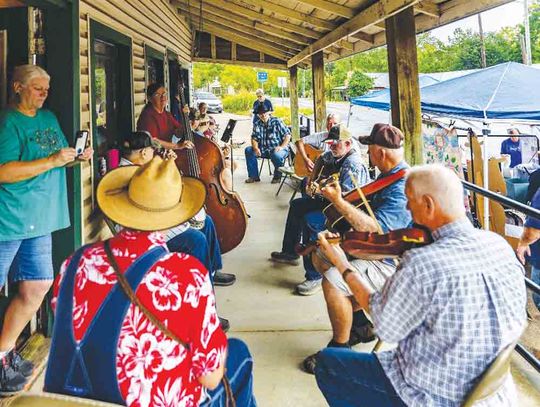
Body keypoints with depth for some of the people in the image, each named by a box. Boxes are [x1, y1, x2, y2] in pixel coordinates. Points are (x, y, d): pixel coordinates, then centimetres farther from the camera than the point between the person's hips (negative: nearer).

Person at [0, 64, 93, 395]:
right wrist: (53, 160, -21)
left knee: (37, 288, 12)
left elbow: (59, 160, 25)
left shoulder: (50, 118, 15)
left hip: (39, 221, 8)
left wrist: (77, 157, 4)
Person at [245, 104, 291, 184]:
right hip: (264, 150, 5)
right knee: (248, 150, -13)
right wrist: (256, 148, -17)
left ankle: (277, 177, -11)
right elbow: (254, 138, 5)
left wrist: (282, 147, -22)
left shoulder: (277, 122, -5)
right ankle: (254, 176, -5)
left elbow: (287, 135, -8)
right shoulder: (257, 124, 8)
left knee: (276, 155, -39)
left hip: (277, 149, -5)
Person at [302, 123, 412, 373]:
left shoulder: (403, 189, -27)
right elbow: (371, 205, 20)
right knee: (320, 257, 13)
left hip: (392, 263, -11)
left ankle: (340, 347, -7)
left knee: (332, 280, -29)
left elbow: (375, 230, -36)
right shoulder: (388, 176, 6)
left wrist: (339, 202, -33)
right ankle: (361, 325, 20)